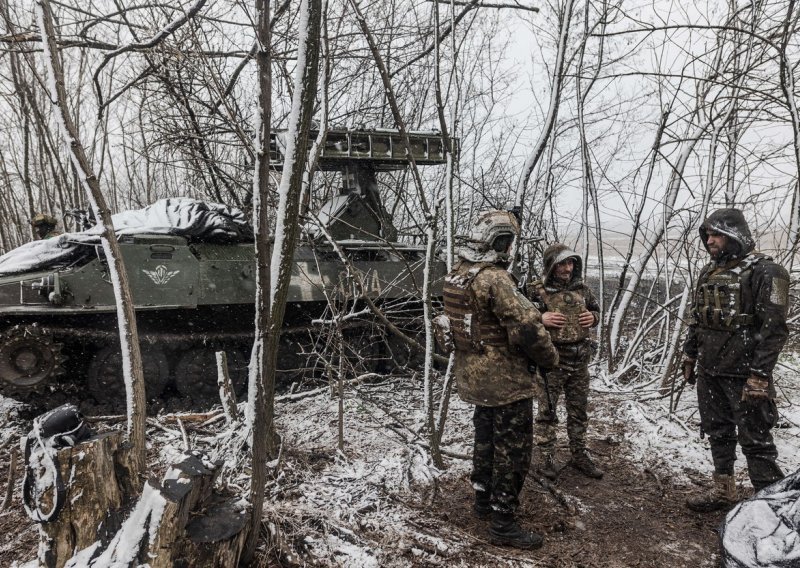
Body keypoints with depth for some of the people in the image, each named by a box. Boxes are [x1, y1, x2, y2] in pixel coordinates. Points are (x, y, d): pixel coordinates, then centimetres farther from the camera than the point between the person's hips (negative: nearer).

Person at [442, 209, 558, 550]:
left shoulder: (456, 275, 4)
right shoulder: (495, 279, -24)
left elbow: (449, 321, 14)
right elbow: (527, 327, -25)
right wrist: (550, 358, -8)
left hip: (473, 377, 9)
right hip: (506, 380, -9)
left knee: (486, 441, 24)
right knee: (512, 451, 3)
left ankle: (484, 501, 39)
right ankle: (503, 524, 12)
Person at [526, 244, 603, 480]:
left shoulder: (581, 288, 5)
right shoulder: (536, 291, -11)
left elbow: (595, 309, 20)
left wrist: (593, 317, -2)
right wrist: (539, 319, -22)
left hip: (579, 361, 5)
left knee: (579, 411, 16)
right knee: (547, 412, 6)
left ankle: (579, 456, 31)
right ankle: (546, 458, 20)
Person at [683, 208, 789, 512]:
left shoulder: (765, 271, -12)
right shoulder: (708, 272, 11)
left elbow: (773, 328, -16)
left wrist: (759, 374, -20)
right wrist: (689, 356, 16)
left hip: (743, 373, -7)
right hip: (709, 371, 7)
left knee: (755, 440, -1)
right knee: (718, 432, 16)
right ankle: (723, 491, 29)